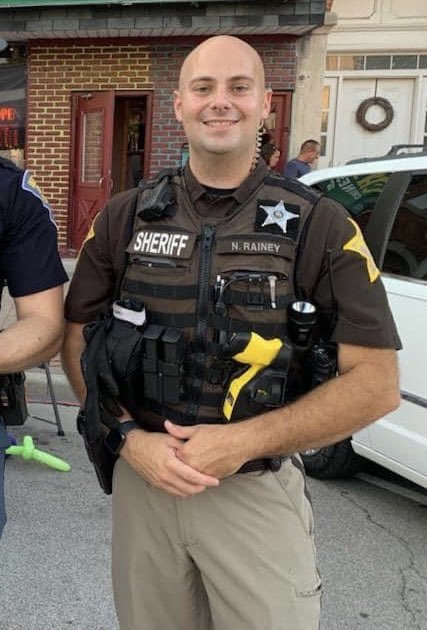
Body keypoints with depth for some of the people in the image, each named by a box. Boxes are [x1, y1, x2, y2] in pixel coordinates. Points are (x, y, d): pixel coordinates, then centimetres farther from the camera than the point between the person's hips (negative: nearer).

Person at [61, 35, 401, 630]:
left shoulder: (319, 225, -6)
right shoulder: (127, 216, 2)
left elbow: (377, 382, -8)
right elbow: (78, 340, 6)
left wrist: (244, 441, -17)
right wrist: (128, 438, -11)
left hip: (259, 494, -2)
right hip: (140, 479, 3)